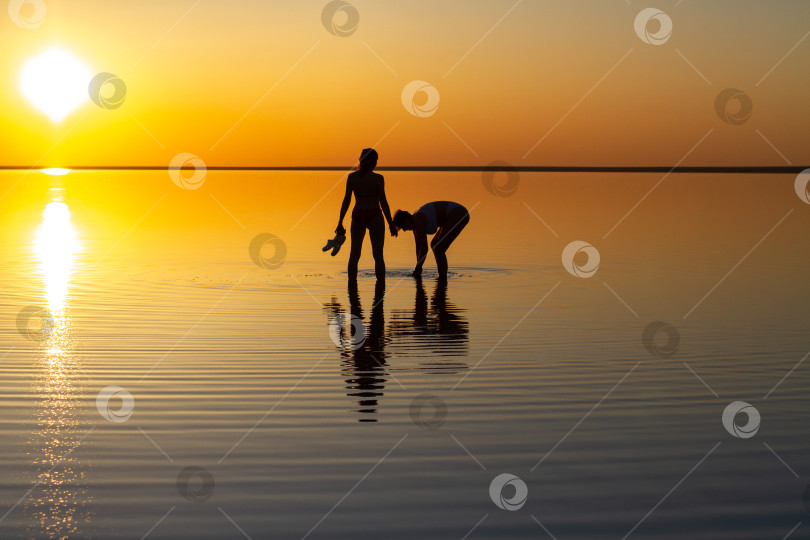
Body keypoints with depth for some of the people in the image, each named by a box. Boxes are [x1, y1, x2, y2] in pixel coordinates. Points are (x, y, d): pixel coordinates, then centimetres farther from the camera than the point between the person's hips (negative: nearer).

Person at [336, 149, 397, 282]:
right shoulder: (377, 178, -8)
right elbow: (383, 202, -9)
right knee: (378, 255, 2)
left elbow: (346, 200, 0)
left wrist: (340, 222, 6)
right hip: (374, 217, -3)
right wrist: (391, 224, -2)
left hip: (357, 216, 3)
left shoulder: (352, 177, 0)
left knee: (354, 255, 12)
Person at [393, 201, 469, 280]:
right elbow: (418, 246, 18)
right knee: (434, 245, 17)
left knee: (438, 250, -12)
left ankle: (443, 280, -11)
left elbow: (424, 248, -20)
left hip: (458, 215, -11)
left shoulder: (418, 221, -19)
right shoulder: (414, 222, 10)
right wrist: (418, 267, 20)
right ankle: (442, 277, 16)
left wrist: (417, 268, -9)